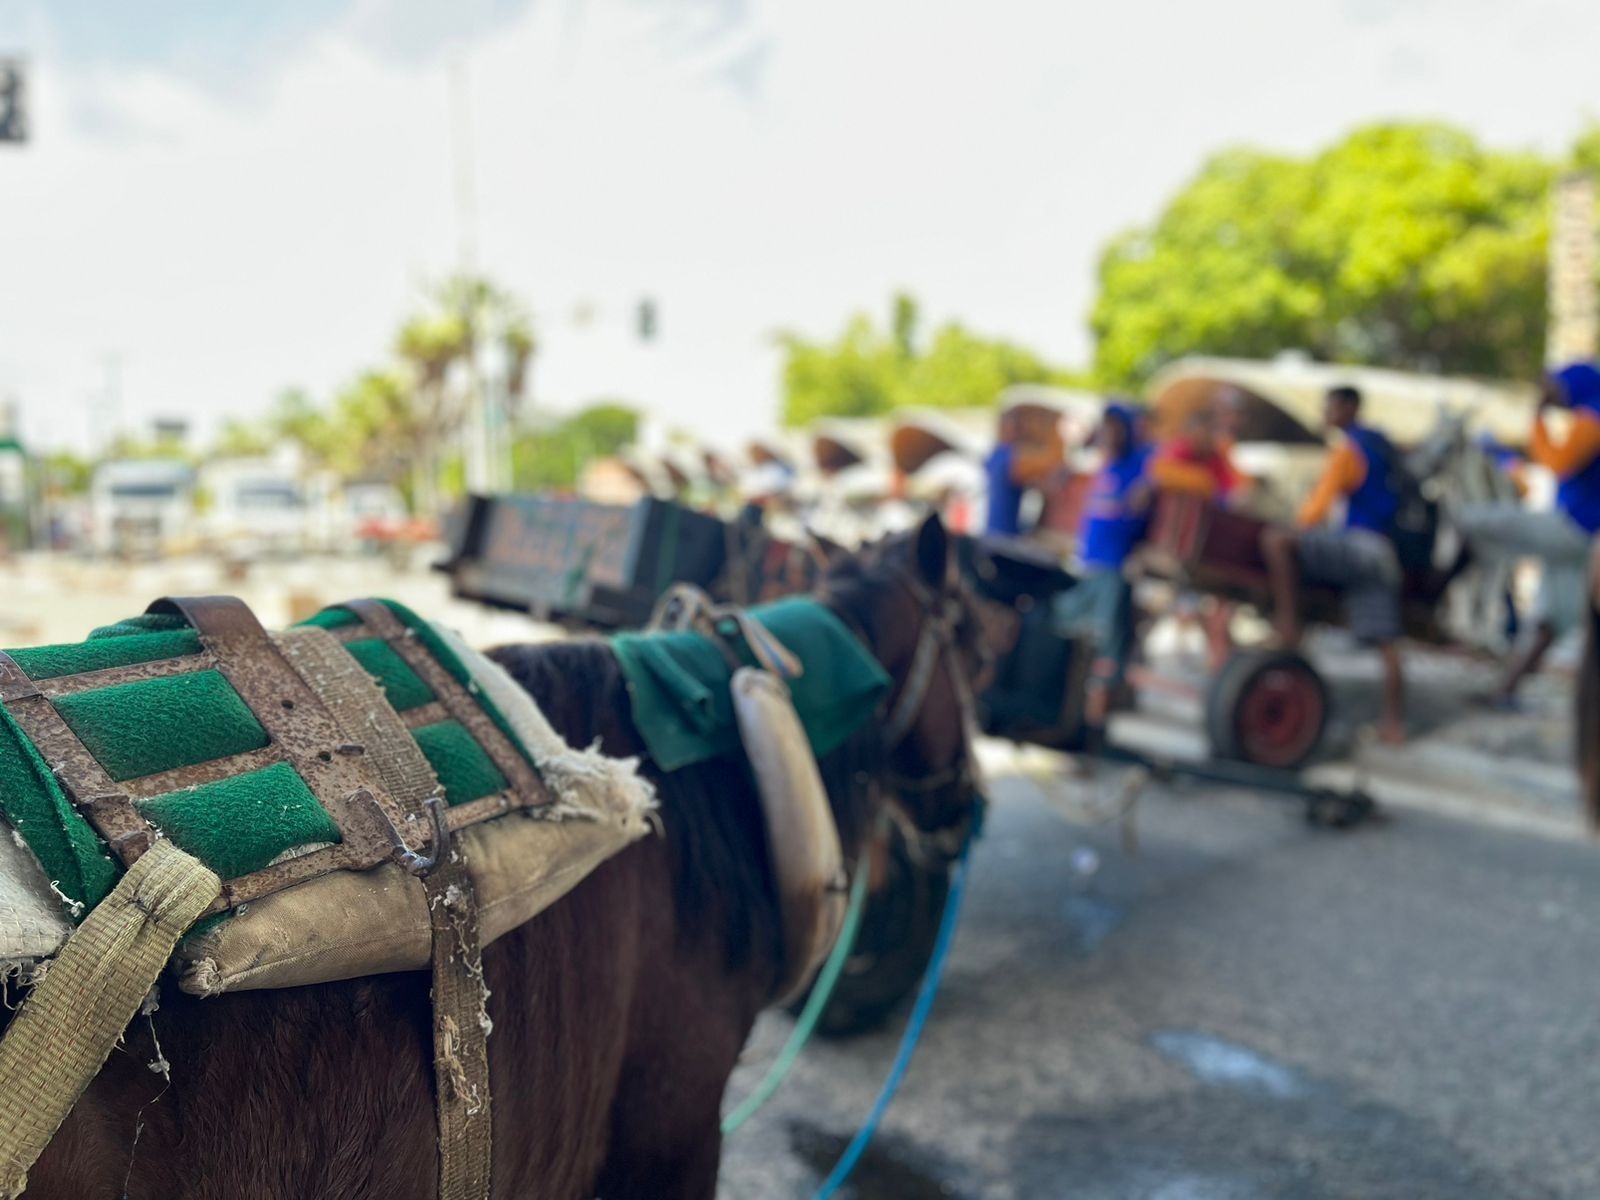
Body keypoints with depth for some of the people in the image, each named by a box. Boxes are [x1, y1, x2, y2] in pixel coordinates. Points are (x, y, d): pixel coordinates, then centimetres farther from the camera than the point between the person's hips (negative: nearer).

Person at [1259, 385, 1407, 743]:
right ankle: (1394, 723, 9)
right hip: (1386, 556, 9)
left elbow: (1320, 504, -6)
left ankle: (1287, 624, -21)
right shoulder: (1381, 444, 22)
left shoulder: (1349, 448, -4)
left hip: (1359, 545, -9)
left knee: (1276, 539, -18)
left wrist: (1296, 526, 10)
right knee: (1386, 642, 7)